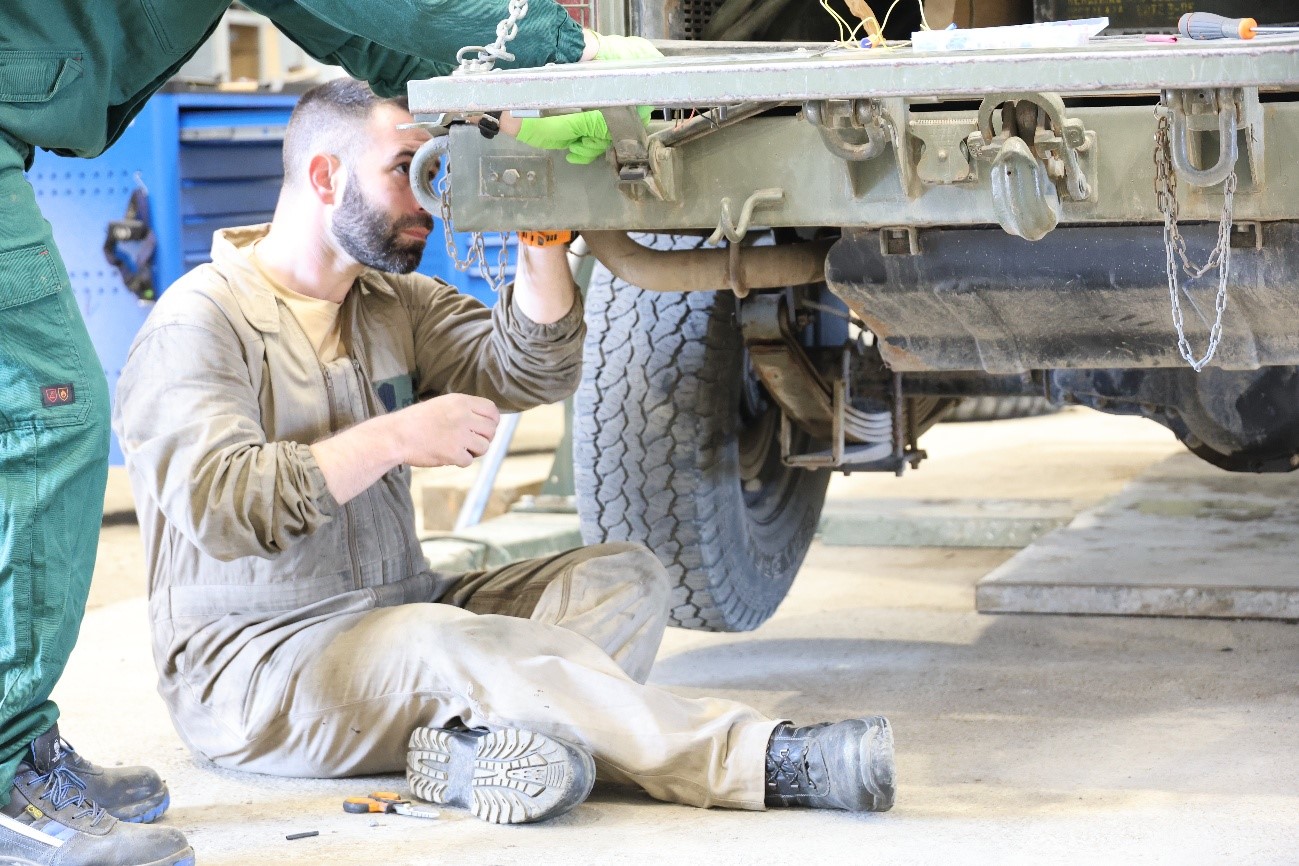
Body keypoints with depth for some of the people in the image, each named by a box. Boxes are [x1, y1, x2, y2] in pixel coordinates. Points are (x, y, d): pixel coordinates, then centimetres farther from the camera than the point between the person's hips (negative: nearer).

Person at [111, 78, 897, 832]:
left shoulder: (396, 303, 14)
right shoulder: (201, 321, -9)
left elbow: (528, 369, 1)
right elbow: (216, 504, -24)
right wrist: (394, 439, -23)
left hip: (401, 609, 8)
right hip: (254, 666, -8)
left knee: (626, 577, -7)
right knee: (450, 645, -35)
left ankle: (484, 742, -36)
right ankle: (758, 762, -37)